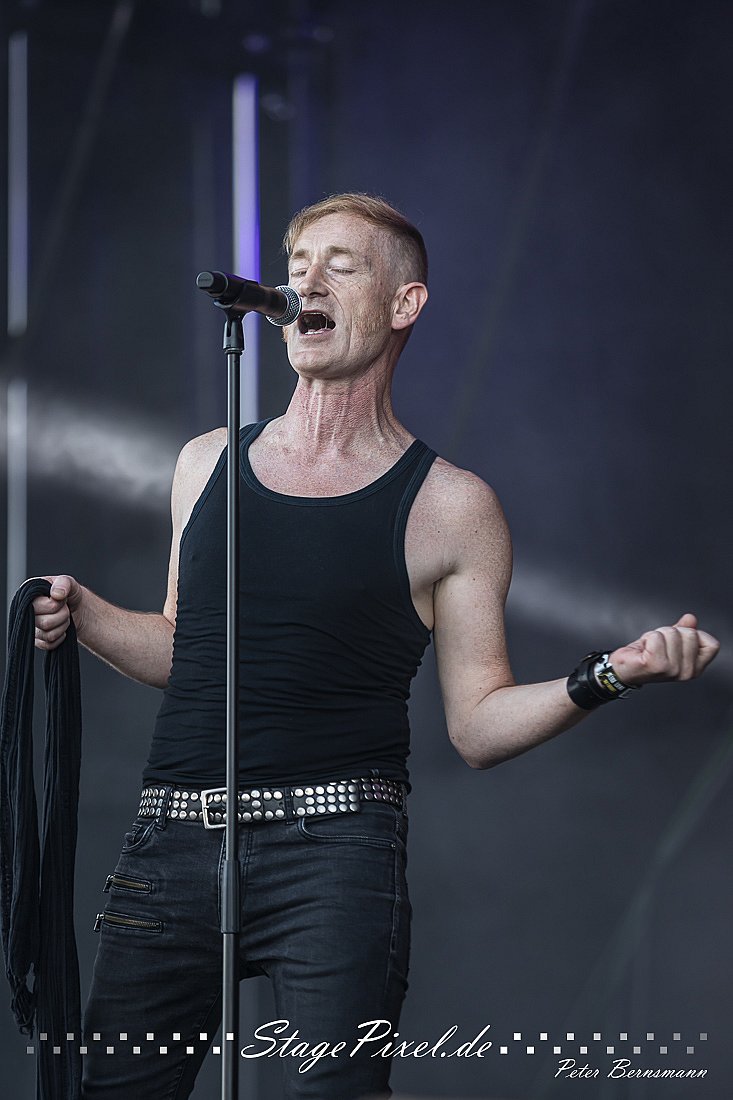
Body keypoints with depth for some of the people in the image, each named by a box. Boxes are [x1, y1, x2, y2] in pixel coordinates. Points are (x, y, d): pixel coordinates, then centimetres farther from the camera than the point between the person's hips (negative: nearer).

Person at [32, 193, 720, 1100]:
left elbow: (478, 726, 2)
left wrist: (602, 678, -13)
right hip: (173, 844, 4)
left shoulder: (449, 506, 3)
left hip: (335, 853, -3)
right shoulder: (209, 463, 14)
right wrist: (77, 612, 10)